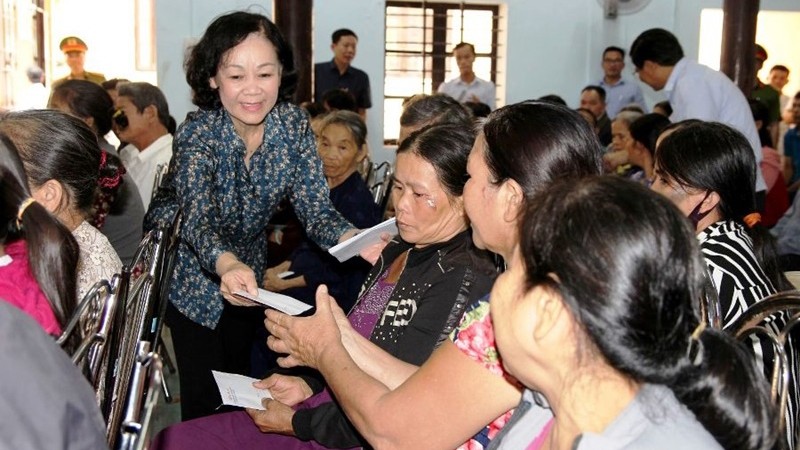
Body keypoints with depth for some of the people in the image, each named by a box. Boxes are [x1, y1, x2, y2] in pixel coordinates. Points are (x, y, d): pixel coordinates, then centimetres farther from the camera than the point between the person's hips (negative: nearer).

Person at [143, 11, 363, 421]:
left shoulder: (293, 124, -17)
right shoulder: (197, 135, -28)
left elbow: (315, 208, -19)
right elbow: (199, 219, -41)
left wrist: (352, 239, -41)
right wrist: (226, 264, -63)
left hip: (248, 267, 4)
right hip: (191, 267, -4)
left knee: (239, 374, 18)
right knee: (204, 390, -2)